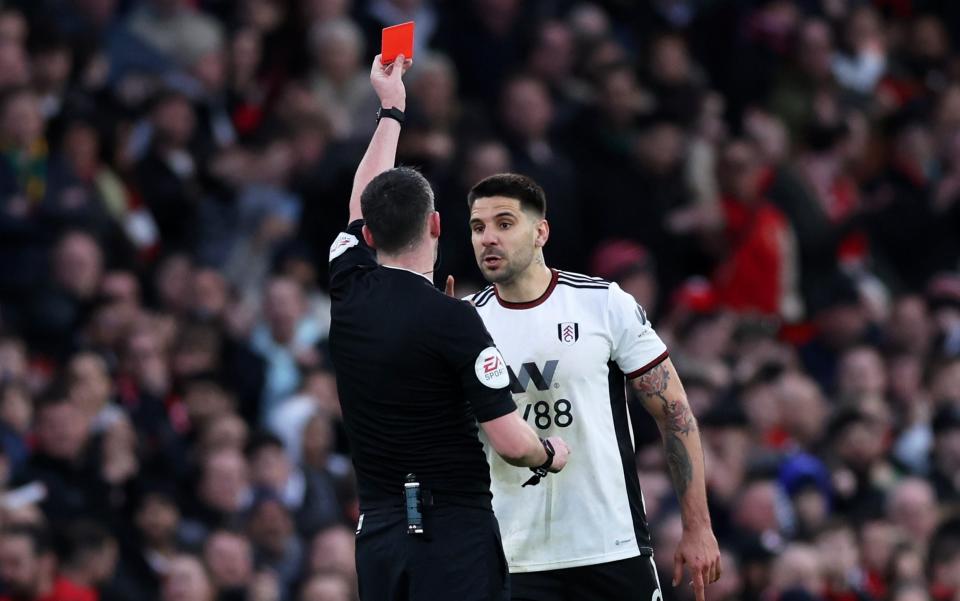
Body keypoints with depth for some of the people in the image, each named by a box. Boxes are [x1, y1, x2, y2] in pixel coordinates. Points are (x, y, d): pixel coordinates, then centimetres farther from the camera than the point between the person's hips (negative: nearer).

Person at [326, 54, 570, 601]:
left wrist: (390, 110, 37)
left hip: (378, 535, 6)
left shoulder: (349, 294, 4)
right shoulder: (452, 320, -13)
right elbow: (510, 441, -14)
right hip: (455, 535, -6)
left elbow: (362, 203, 25)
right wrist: (551, 454, 8)